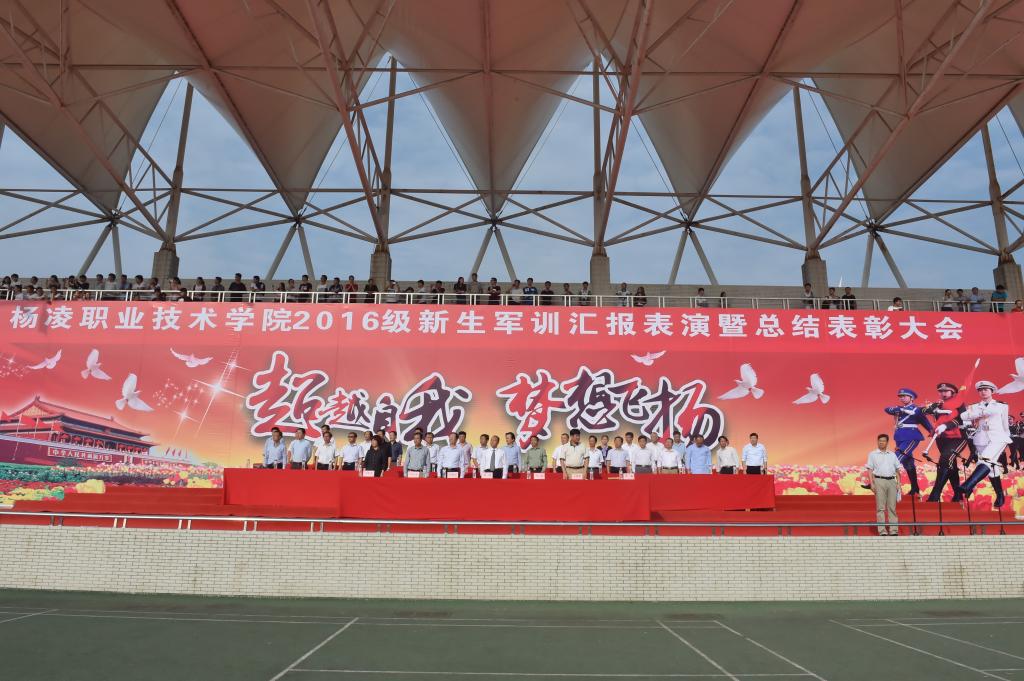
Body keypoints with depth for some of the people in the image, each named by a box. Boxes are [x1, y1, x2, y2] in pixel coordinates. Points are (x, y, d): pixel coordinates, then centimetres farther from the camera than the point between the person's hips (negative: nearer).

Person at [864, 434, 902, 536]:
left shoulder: (892, 455, 15)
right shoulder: (873, 454, 7)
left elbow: (897, 470, 16)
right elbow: (869, 470, 2)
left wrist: (898, 483, 7)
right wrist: (872, 483, -7)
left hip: (892, 481, 3)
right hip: (879, 481, -3)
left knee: (892, 507, 3)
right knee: (880, 507, -4)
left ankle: (894, 530, 5)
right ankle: (882, 531, -5)